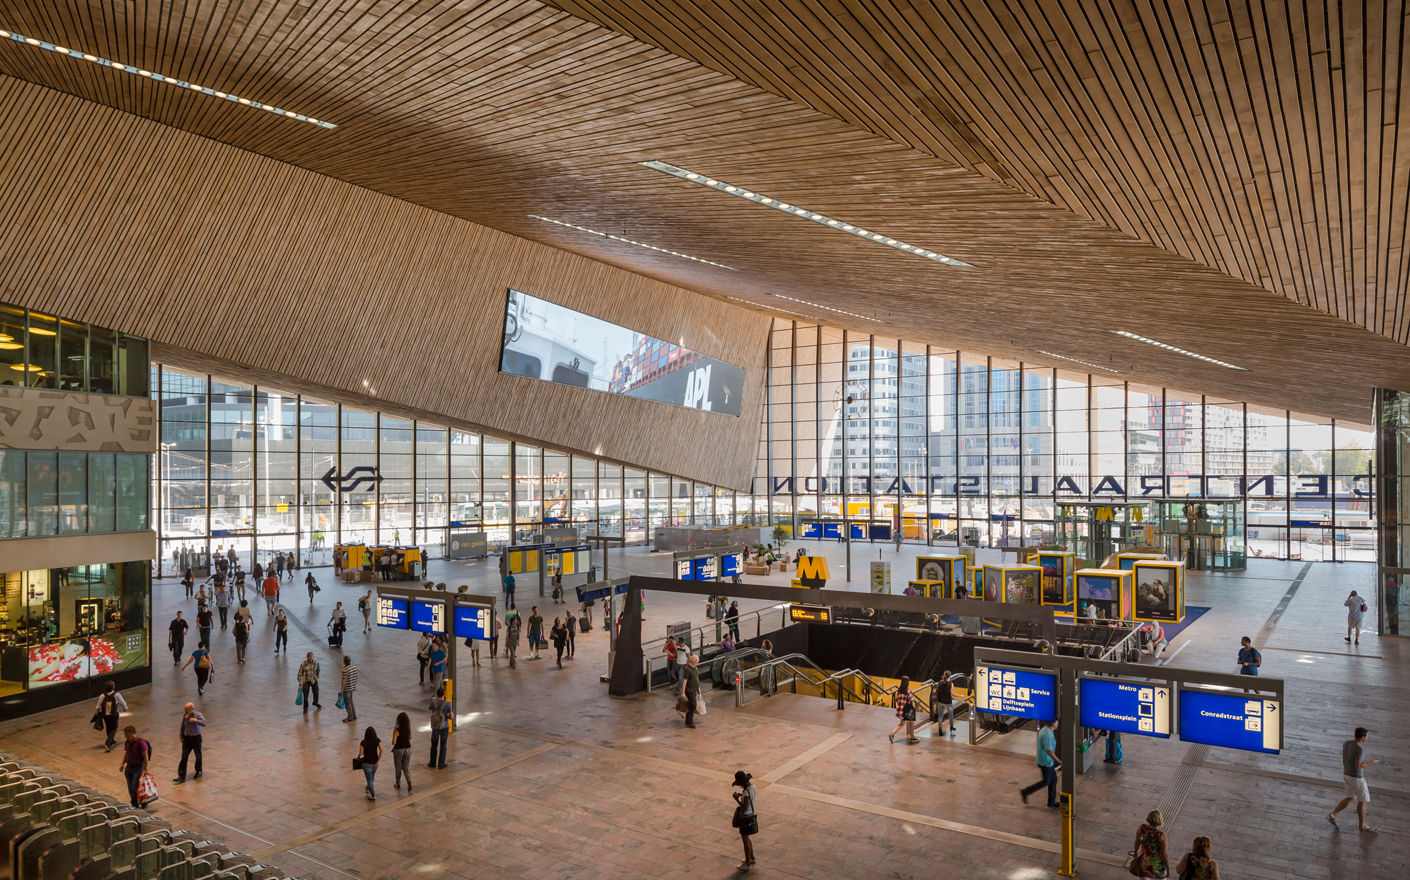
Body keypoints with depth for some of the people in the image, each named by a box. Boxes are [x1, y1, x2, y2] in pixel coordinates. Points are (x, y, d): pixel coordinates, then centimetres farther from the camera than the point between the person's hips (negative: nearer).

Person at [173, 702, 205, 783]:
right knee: (184, 757, -4)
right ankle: (181, 776, -3)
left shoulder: (198, 715, -14)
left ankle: (198, 771, 35)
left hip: (196, 738, -3)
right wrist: (181, 737, 9)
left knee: (198, 755, 13)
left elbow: (204, 723, -29)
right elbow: (182, 726, 12)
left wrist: (195, 720, -41)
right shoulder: (185, 715, -2)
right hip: (187, 738, 3)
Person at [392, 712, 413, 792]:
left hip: (398, 750, -3)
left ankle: (398, 784, 34)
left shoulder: (397, 730, -22)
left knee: (398, 767, 18)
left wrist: (393, 741, 3)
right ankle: (409, 782, -4)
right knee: (406, 767, 15)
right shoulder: (409, 728, -8)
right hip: (407, 749, 4)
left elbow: (393, 742, -18)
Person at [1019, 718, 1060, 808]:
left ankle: (1052, 802, 27)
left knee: (1053, 780, 16)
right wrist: (1059, 761, -22)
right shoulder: (1047, 735, -28)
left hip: (1048, 761, 9)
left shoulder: (1044, 730, 4)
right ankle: (1025, 792, 13)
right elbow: (1049, 751, -30)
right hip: (1046, 762, -9)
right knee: (1046, 781, 5)